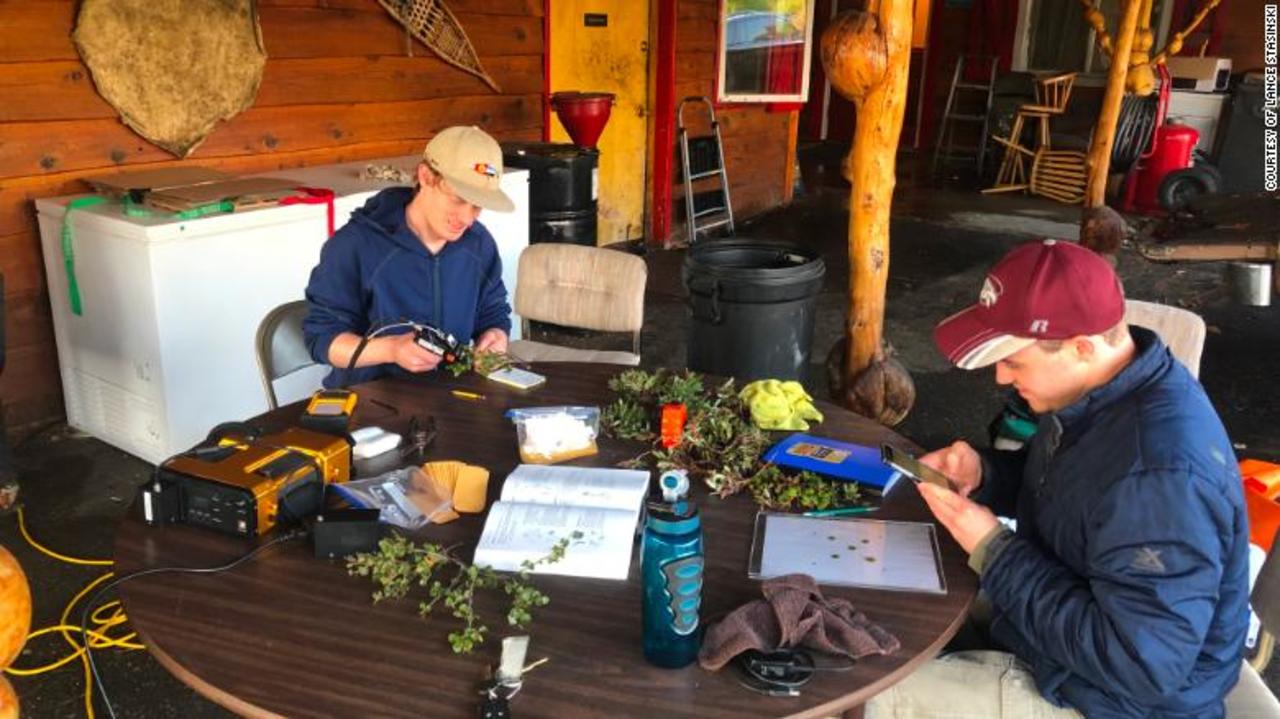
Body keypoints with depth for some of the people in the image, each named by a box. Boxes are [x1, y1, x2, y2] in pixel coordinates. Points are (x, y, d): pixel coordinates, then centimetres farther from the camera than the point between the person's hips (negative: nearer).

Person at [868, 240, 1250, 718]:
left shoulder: (1163, 473, -35)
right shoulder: (1098, 387, -7)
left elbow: (1140, 667, -33)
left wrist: (993, 549, -29)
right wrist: (983, 473, -9)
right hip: (1051, 623, 9)